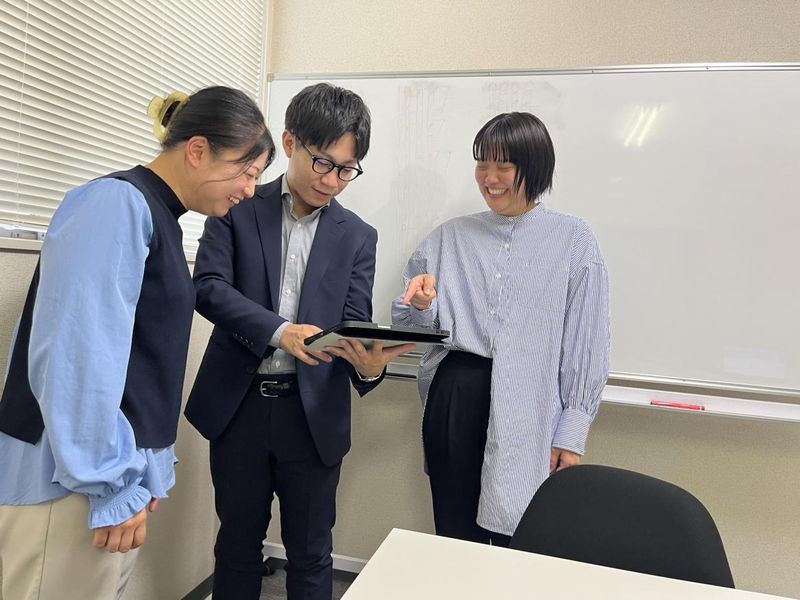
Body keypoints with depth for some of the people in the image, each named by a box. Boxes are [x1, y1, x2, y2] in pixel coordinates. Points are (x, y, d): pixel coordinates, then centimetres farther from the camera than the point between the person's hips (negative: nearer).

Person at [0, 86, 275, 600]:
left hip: (117, 472, 8)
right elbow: (80, 353, -24)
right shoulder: (117, 202, -16)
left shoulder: (159, 217, 11)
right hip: (75, 480, -8)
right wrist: (112, 486, -17)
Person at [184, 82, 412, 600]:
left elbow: (355, 324, -1)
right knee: (238, 544, 18)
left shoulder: (358, 236, 4)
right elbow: (208, 286, -10)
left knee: (311, 553, 13)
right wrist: (279, 331, -27)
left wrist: (369, 365, -24)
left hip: (314, 413, 1)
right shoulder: (238, 209, 1)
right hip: (239, 406, 0)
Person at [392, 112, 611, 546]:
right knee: (455, 535, 14)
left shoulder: (573, 241, 1)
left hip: (526, 412, -2)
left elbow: (585, 344, -1)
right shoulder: (450, 237, 9)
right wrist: (420, 304, -11)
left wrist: (572, 434, -4)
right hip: (452, 401, 3)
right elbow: (414, 326, 12)